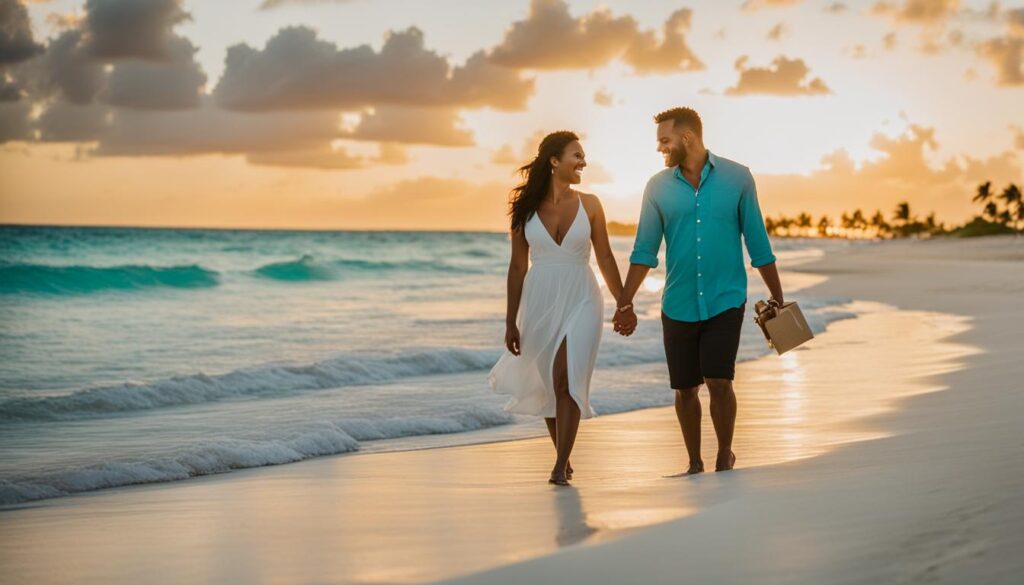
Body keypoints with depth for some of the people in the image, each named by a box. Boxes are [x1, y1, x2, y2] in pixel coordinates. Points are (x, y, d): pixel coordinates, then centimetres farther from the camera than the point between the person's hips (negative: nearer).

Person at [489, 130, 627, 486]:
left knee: (566, 381, -13)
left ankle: (560, 468, -11)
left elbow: (605, 258, 7)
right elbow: (518, 266, 4)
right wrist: (511, 321, 4)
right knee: (548, 386, 8)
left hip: (580, 301, -1)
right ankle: (563, 456, 27)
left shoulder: (589, 205, 1)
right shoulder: (526, 207, 0)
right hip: (540, 303, 1)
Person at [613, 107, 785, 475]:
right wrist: (625, 304, 2)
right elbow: (644, 251, 6)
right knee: (685, 389, 7)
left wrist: (777, 297, 6)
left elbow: (758, 242, 3)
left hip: (725, 302, -2)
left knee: (719, 382, -12)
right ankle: (694, 464, 24)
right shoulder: (658, 187, 3)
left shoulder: (737, 178, -2)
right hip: (678, 305, 3)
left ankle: (725, 456, 9)